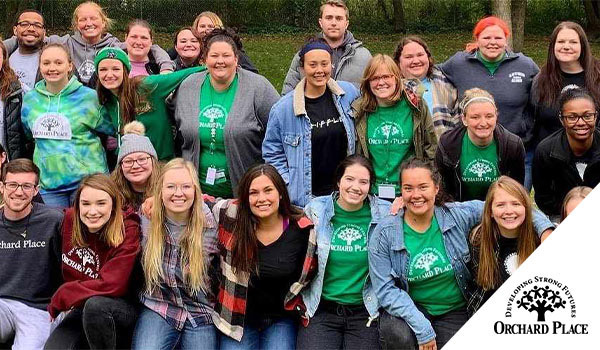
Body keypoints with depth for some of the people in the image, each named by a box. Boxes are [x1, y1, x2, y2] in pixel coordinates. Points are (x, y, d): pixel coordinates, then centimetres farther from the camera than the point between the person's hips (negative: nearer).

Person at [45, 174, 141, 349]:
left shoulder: (127, 231, -17)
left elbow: (111, 285, -23)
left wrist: (60, 298, -16)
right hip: (80, 309, 4)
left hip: (123, 310, -4)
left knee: (95, 304, -36)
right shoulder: (69, 219, -4)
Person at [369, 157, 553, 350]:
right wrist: (422, 328, -22)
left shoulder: (458, 215, -8)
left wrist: (544, 229, -16)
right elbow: (385, 289, -14)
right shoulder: (384, 233, -12)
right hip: (408, 309, -1)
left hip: (453, 311, 2)